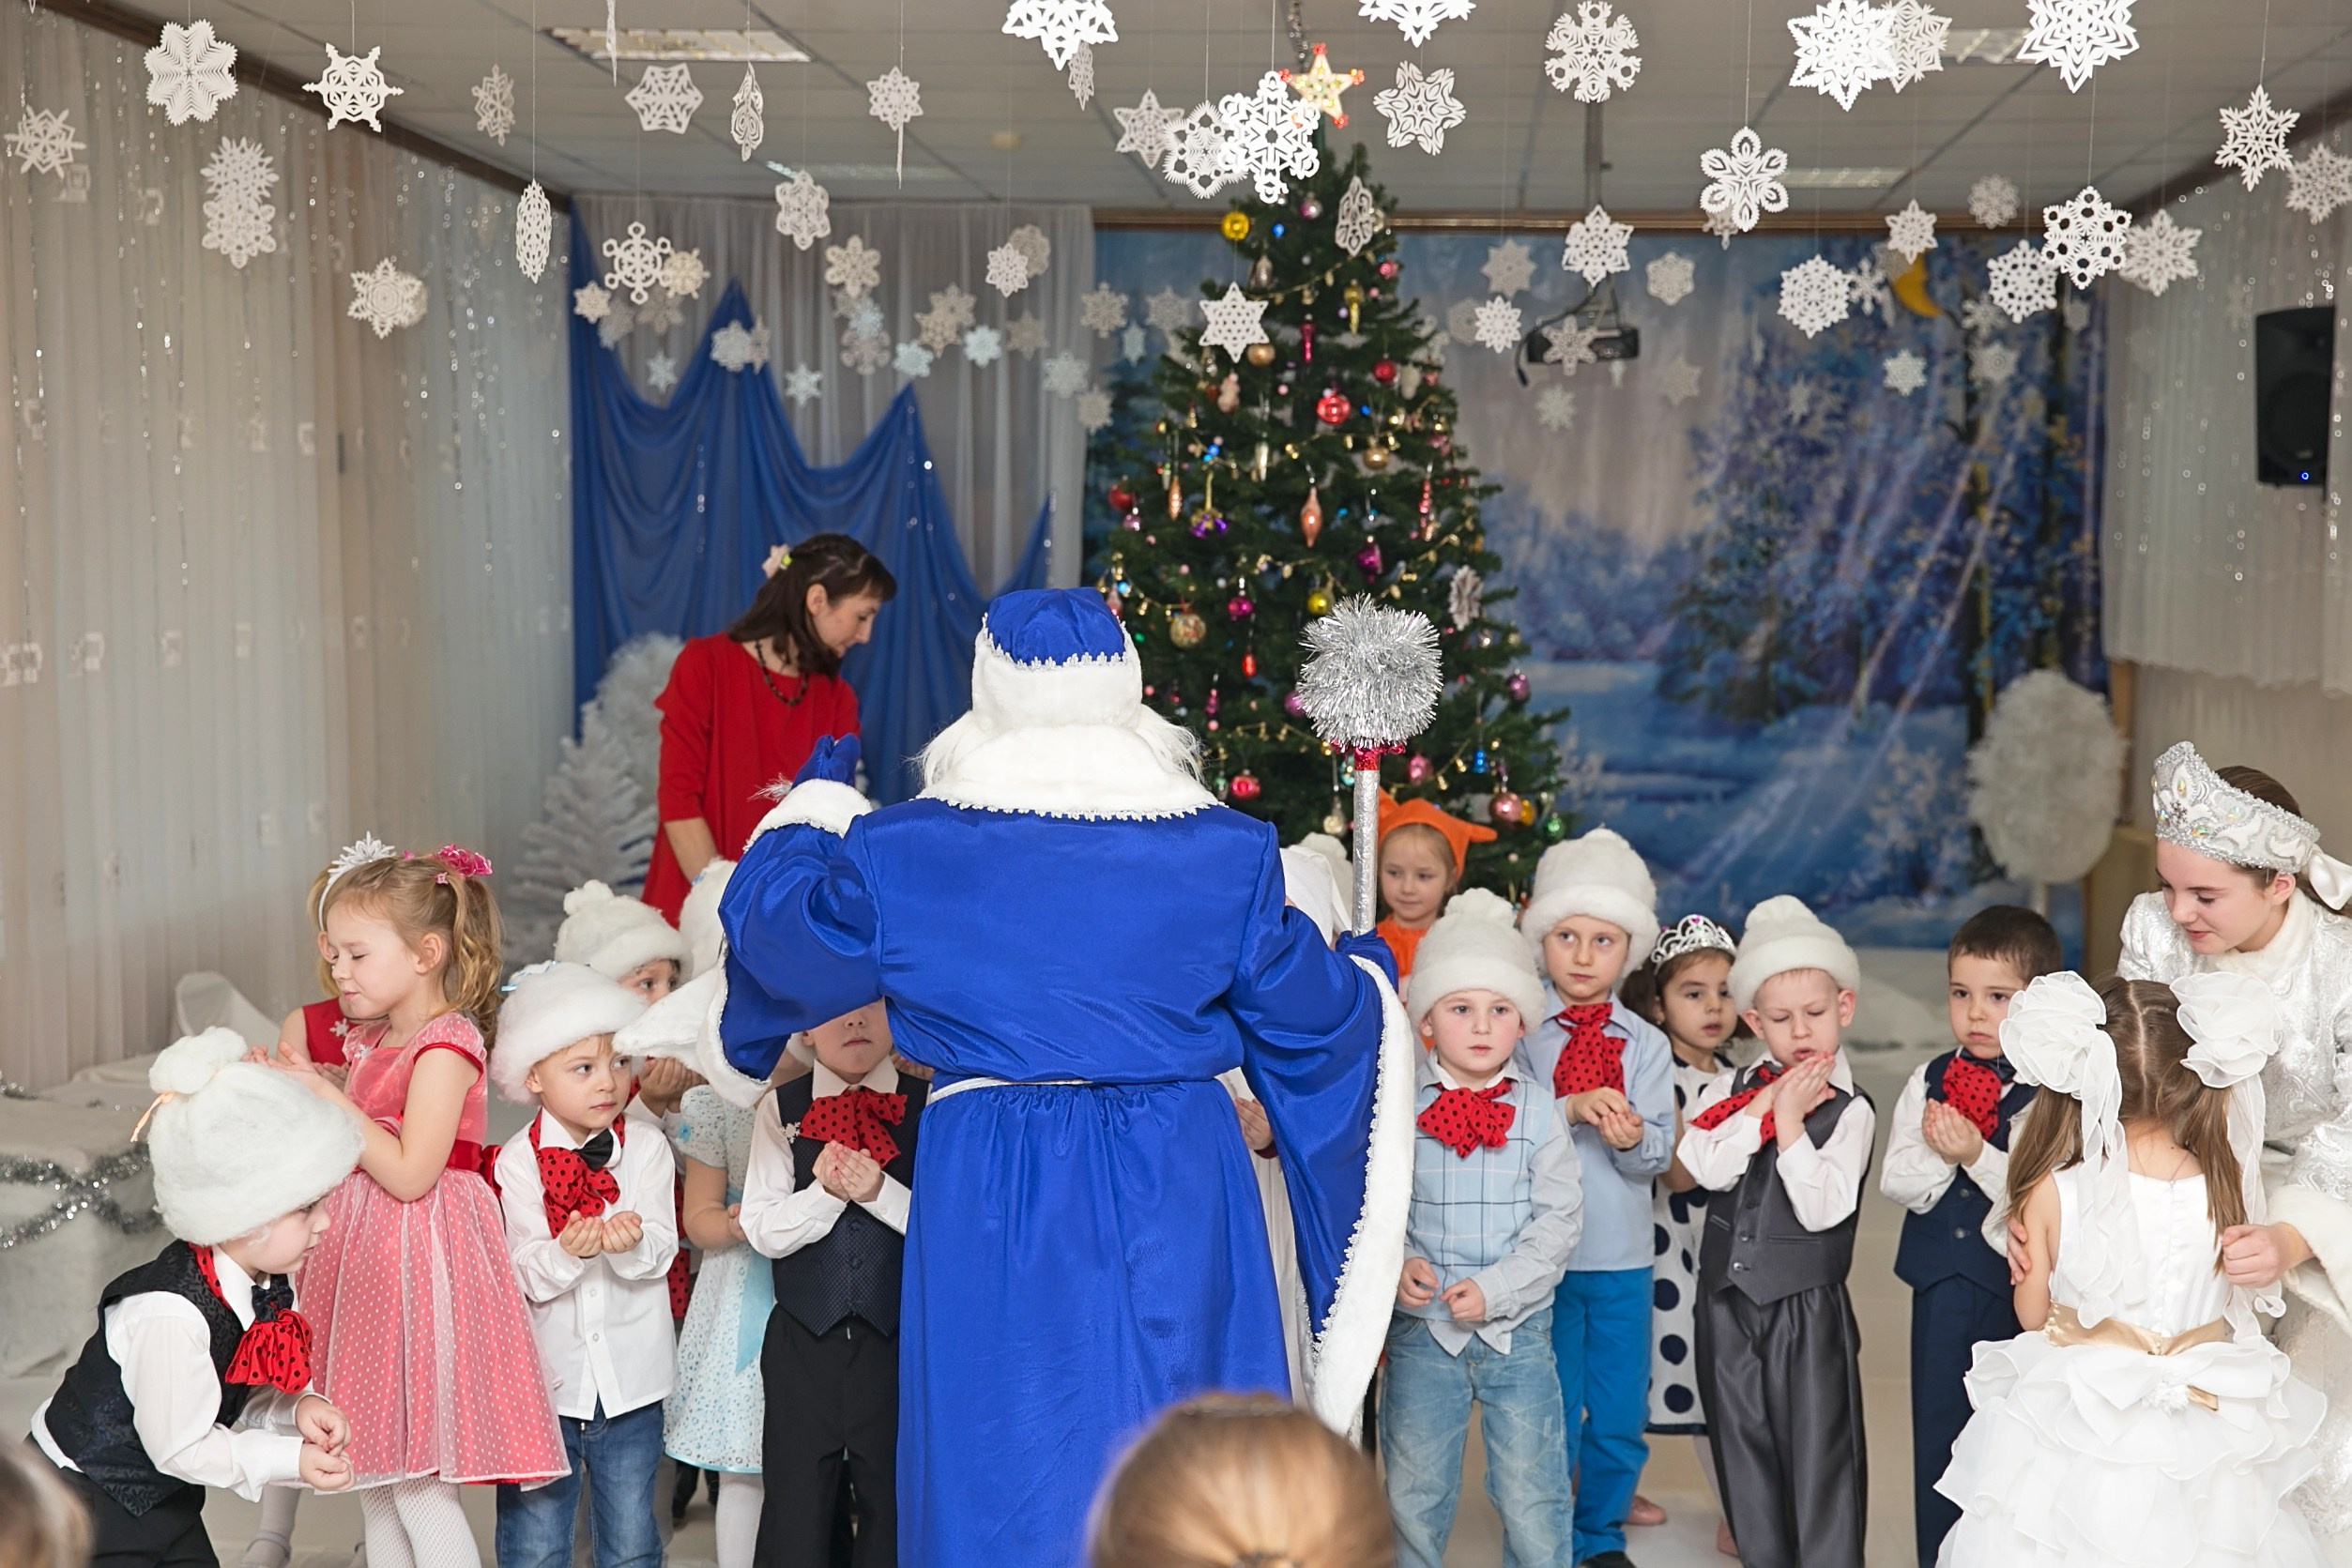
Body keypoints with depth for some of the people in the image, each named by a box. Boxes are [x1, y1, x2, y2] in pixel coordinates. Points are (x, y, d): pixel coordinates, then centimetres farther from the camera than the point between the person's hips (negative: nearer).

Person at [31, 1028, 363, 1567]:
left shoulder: (270, 1285, -9)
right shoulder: (170, 1315, -34)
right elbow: (180, 1445, -24)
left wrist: (299, 1408, -16)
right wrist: (292, 1459, -22)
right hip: (81, 1497, -8)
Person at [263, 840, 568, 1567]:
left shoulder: (446, 1044, -15)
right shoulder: (371, 1042, 12)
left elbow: (409, 1174, -22)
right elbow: (351, 1152, 11)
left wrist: (329, 1100, -16)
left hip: (419, 1257, -9)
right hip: (365, 1255, 9)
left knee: (418, 1486, -5)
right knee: (374, 1483, 15)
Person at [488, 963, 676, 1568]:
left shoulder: (646, 1147, -4)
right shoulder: (518, 1160, -8)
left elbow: (661, 1251, -10)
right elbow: (527, 1274, -12)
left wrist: (631, 1242, -32)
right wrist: (567, 1250, -32)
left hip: (630, 1378, 1)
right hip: (545, 1377, -1)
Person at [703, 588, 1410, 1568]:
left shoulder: (907, 851, -6)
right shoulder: (1225, 852, -5)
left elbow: (785, 943, 6)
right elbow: (1309, 1012, 2)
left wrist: (810, 811, 23)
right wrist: (1366, 976, 26)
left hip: (993, 1203, 0)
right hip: (1178, 1193, 1)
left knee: (1005, 1474, 10)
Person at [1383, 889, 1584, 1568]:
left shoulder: (1538, 1109, -3)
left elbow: (1559, 1219, -4)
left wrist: (1494, 1289, -13)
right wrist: (1397, 1262, -15)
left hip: (1516, 1326, 0)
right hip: (1421, 1327, 0)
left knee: (1533, 1492, 5)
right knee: (1412, 1492, 10)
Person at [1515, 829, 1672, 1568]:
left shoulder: (1645, 1043, 4)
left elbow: (1658, 1154, -3)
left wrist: (1632, 1137, -24)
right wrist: (1571, 1109, -26)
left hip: (1623, 1258, 3)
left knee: (1620, 1417, 10)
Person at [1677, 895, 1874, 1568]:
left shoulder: (1849, 1111, -9)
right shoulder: (1731, 1090, 3)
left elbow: (1822, 1209, -19)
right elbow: (1704, 1167, -13)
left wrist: (1788, 1126, -20)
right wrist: (1767, 1105, -16)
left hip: (1807, 1308, -4)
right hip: (1728, 1299, 5)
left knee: (1819, 1454, 1)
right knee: (1742, 1450, 14)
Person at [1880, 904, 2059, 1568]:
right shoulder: (1929, 1081, 4)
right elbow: (1896, 1181, 0)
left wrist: (1979, 1155, -24)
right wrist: (1939, 1151, -17)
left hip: (2018, 1284, -4)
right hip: (1942, 1281, 4)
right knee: (1937, 1431, 12)